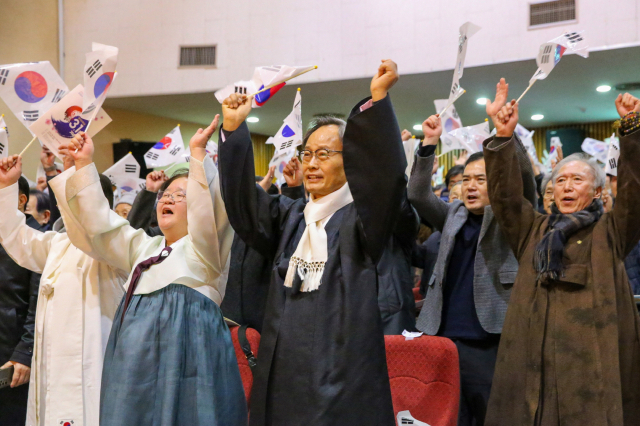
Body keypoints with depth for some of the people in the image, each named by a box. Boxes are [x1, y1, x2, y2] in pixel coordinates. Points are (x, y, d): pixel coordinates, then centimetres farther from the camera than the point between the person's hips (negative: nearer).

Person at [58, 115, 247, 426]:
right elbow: (100, 224, 18)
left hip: (185, 356, -6)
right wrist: (84, 164, 12)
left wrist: (198, 152, -23)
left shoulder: (205, 247, 3)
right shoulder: (145, 247, 23)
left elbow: (209, 208, -15)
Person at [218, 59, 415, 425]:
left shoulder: (363, 218, -2)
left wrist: (379, 99, -28)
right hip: (281, 368, 5)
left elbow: (387, 174, -19)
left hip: (343, 370, -5)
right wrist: (233, 129, -5)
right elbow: (242, 198, 5)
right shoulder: (288, 216, 14)